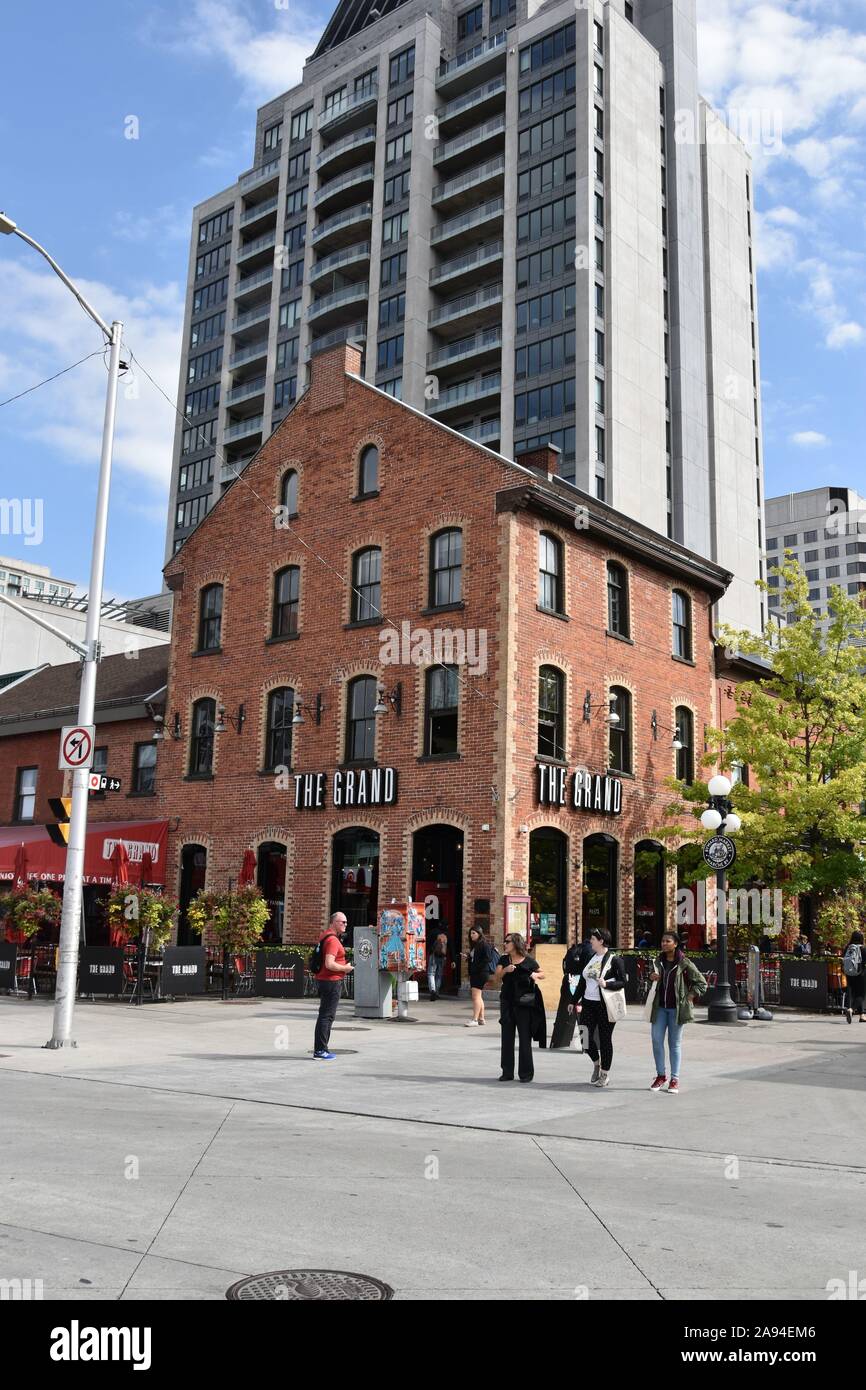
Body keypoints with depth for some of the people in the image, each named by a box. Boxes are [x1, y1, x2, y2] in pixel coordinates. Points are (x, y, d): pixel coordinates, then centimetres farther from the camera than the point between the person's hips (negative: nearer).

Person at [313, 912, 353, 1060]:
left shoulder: (326, 936, 14)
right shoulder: (333, 940, -19)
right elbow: (329, 964, -27)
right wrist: (345, 968, -14)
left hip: (324, 980, 11)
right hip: (332, 981, -11)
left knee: (324, 1014, 17)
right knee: (327, 1016, -6)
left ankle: (319, 1049, 23)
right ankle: (320, 1051, -3)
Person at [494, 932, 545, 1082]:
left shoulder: (529, 961, -3)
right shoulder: (504, 960, 6)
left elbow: (543, 974, 9)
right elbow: (496, 979, -2)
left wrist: (535, 975, -12)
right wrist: (505, 970, -19)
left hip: (524, 1003, -3)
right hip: (507, 1002, 3)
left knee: (525, 1038, 2)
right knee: (507, 1038, 7)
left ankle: (526, 1073, 11)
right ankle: (507, 1072, 15)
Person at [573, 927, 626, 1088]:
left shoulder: (614, 960, -7)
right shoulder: (591, 958, 12)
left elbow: (623, 982, -8)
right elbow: (582, 981, 17)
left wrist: (606, 984, -24)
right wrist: (576, 1001, 18)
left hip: (605, 1005, -5)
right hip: (588, 1004, 6)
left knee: (605, 1039, 3)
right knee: (586, 1037, 2)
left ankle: (605, 1074, 16)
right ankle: (596, 1064, 28)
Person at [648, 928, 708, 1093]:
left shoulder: (684, 963, -7)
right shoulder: (659, 961, 7)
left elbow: (701, 983, -2)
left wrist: (688, 997, -7)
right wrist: (652, 978, -2)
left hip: (677, 1008, -4)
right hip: (660, 1007, 4)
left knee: (675, 1043, 4)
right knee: (656, 1040, -1)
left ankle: (674, 1079, 12)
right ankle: (661, 1075, 14)